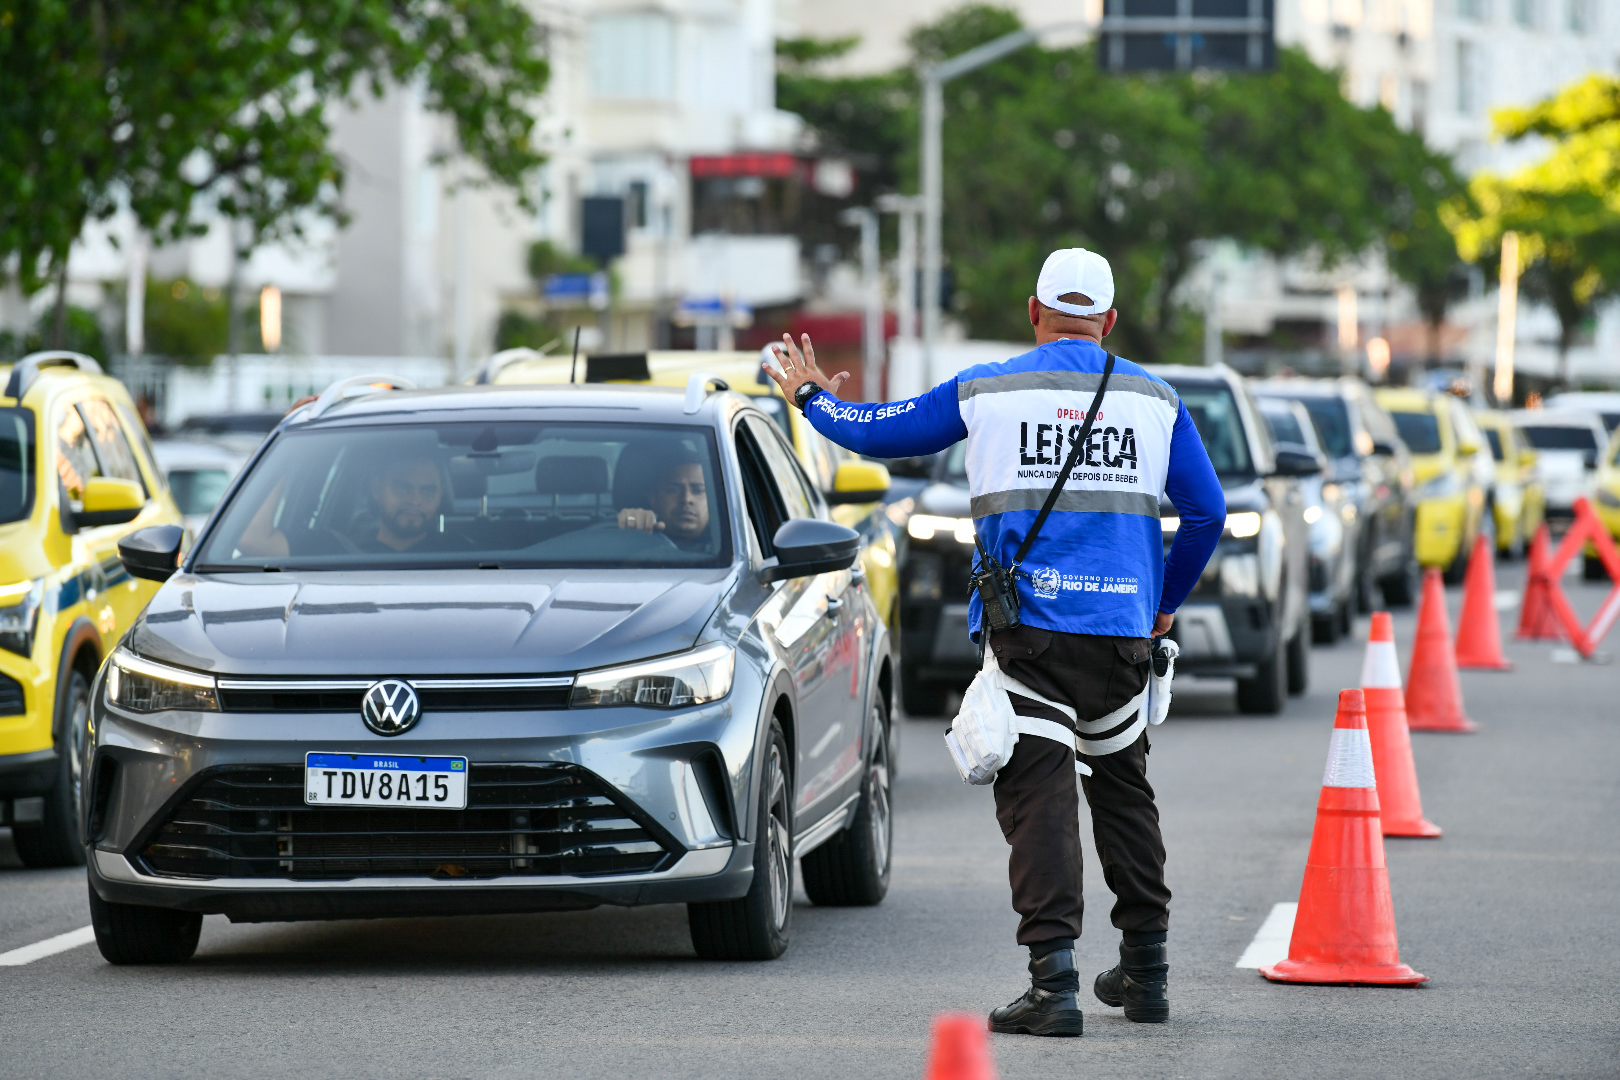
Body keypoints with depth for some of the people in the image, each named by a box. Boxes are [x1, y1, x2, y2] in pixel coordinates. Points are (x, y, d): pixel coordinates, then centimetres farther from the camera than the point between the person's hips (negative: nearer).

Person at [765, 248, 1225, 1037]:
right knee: (1122, 786, 18)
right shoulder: (1154, 400, 7)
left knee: (1036, 795, -5)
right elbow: (1207, 513, 10)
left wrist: (812, 398, 32)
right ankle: (1145, 968, 23)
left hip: (1028, 627, -3)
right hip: (1122, 629, 3)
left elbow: (875, 433, 11)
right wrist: (1164, 603, 24)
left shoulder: (986, 391, 2)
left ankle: (1053, 980, -16)